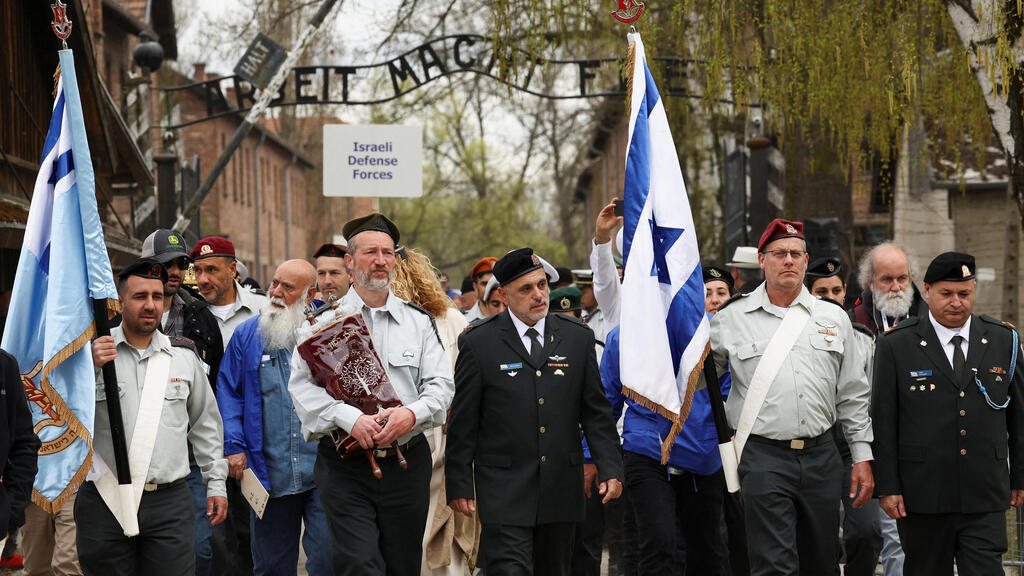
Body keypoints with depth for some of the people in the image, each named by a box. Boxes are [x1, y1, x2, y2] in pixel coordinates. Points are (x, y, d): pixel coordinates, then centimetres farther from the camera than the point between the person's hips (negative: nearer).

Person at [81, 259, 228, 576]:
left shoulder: (184, 356, 11)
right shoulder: (92, 351, 2)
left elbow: (206, 424, 20)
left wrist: (216, 482, 16)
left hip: (171, 504, 1)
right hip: (105, 500, -1)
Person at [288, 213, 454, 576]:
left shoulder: (419, 322, 12)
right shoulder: (324, 322, 4)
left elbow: (441, 385, 5)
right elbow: (302, 386, -6)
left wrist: (412, 413, -16)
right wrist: (349, 419, -20)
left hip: (407, 464, 3)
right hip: (345, 468, -3)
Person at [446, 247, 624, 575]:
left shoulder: (578, 338, 8)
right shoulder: (478, 344, -1)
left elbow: (595, 412, 10)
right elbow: (463, 423, 1)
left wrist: (610, 469, 1)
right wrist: (459, 485, -2)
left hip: (561, 491, 4)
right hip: (504, 492, -3)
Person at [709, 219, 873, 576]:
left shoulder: (833, 318, 11)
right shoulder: (731, 319, 3)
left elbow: (853, 396, 13)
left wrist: (862, 457, 9)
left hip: (821, 456, 3)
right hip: (763, 457, -3)